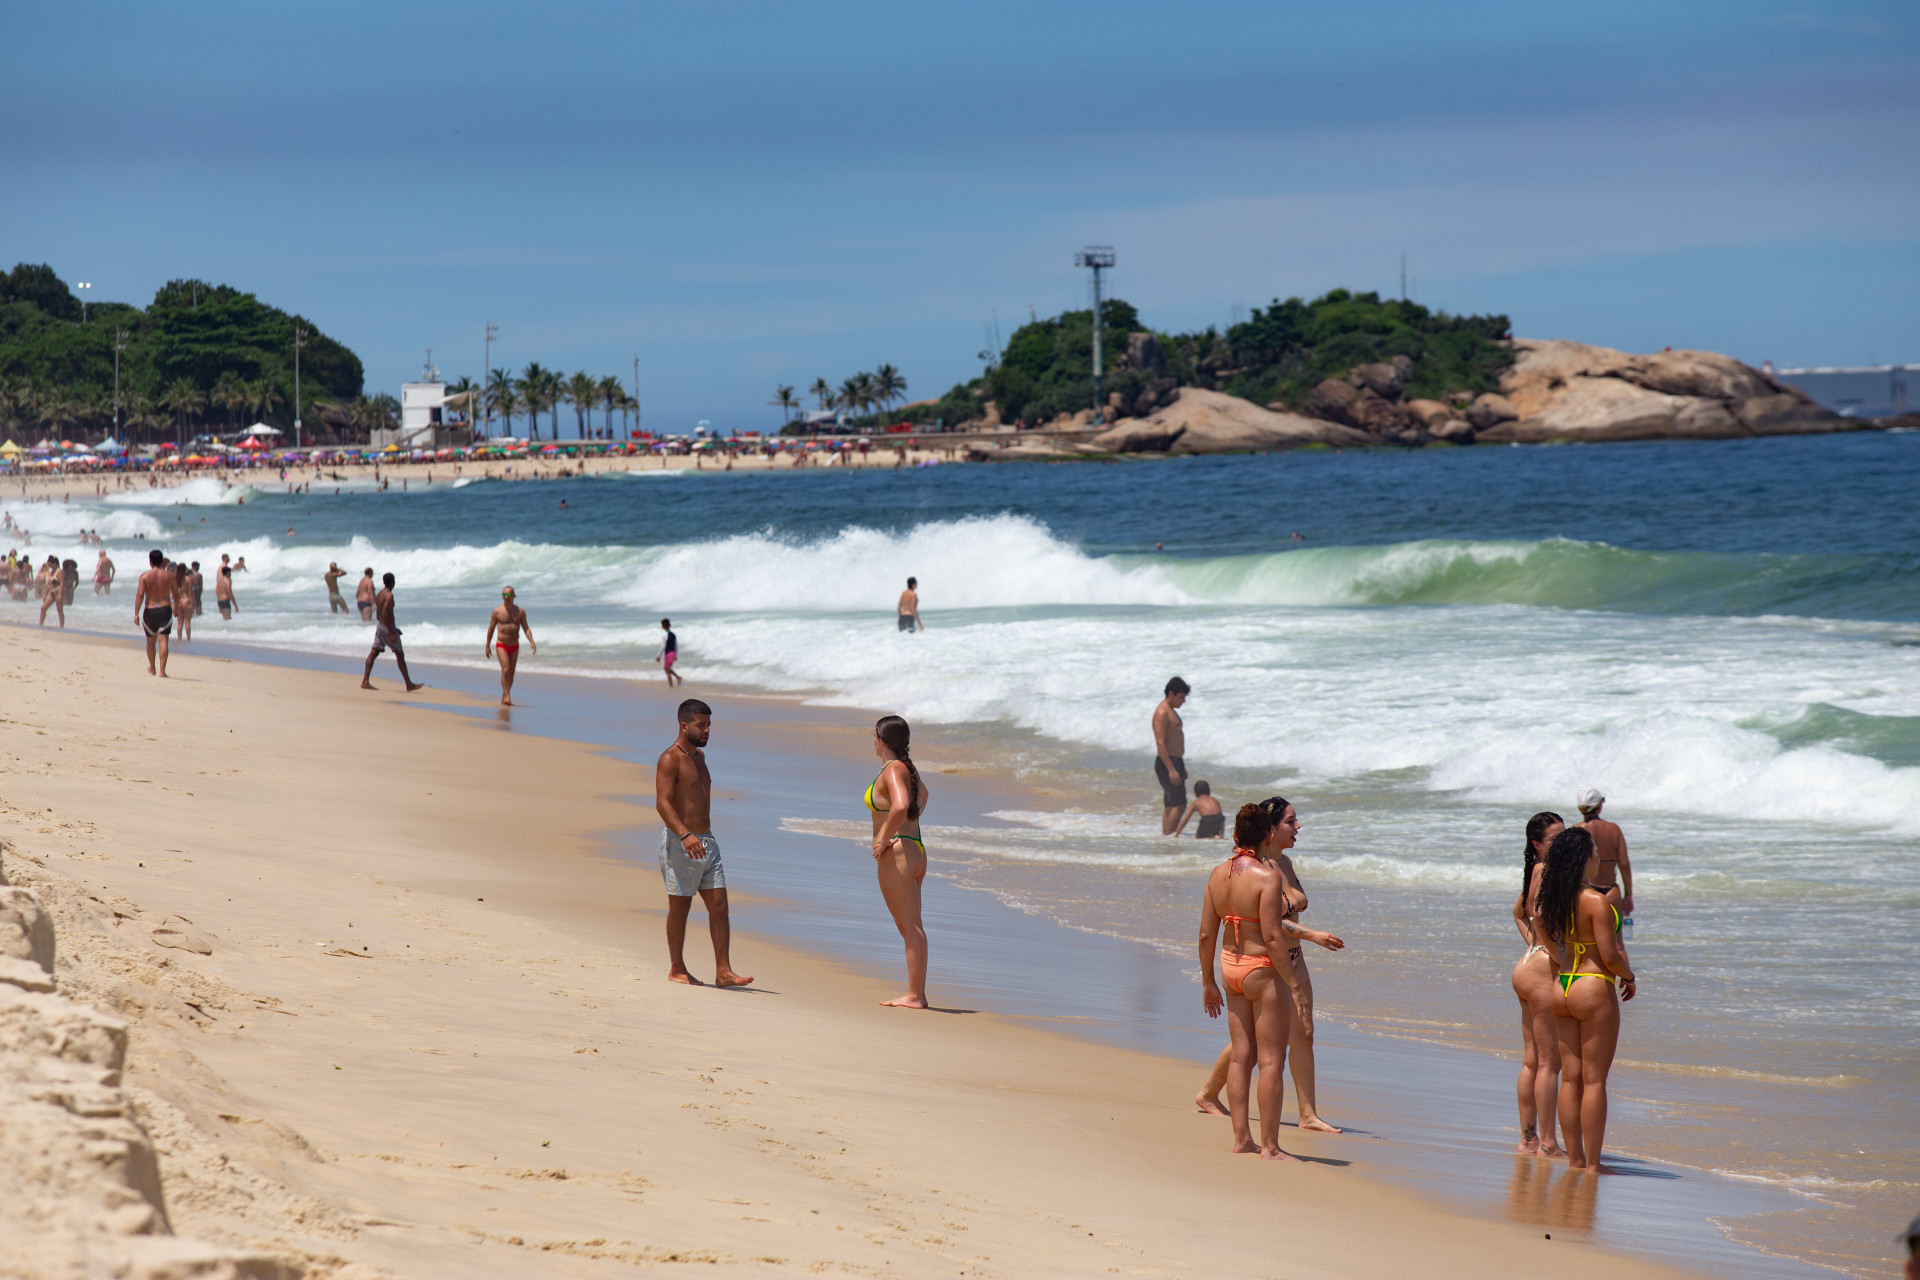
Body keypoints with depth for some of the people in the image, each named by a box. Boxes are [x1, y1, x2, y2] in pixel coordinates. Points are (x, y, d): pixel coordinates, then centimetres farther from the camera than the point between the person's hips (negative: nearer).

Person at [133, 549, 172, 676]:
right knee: (163, 640, -5)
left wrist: (136, 613, -12)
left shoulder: (145, 576, -5)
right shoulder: (169, 576, 2)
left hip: (150, 610, 0)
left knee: (151, 641, 17)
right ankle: (162, 671, -16)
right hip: (165, 609, 0)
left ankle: (152, 669, 32)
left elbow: (140, 595, -12)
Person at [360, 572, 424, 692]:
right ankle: (409, 685, 5)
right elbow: (385, 614, -25)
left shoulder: (379, 595, 12)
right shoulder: (389, 595, -16)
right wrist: (391, 633, -25)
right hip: (388, 627, -8)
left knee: (374, 653, 4)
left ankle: (365, 681, -4)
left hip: (380, 626, 8)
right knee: (400, 655, 0)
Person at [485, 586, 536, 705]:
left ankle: (504, 698, 22)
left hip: (514, 646, 3)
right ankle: (507, 697, -23)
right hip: (501, 645, -3)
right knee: (505, 670, -19)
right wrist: (487, 646, 6)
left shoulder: (520, 611, 3)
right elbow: (491, 629, 4)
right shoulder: (497, 612, -4)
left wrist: (531, 642, -12)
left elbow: (526, 628, 3)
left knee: (511, 673, 8)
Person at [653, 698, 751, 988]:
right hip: (680, 844, -8)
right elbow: (663, 804, -21)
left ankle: (723, 971, -1)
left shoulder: (699, 756, 16)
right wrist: (685, 835, -34)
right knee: (680, 907, 2)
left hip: (707, 842, 8)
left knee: (719, 904, 0)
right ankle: (676, 970, 14)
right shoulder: (670, 759, -11)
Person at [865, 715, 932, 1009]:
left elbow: (900, 806, -32)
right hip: (916, 852, 10)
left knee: (910, 927, -10)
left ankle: (914, 996, -10)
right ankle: (917, 993, 16)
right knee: (910, 927, 13)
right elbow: (922, 795, 39)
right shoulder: (906, 767, 16)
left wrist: (885, 839, -20)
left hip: (897, 854, -10)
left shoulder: (892, 771, -13)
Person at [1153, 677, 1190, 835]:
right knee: (1179, 805, -13)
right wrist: (1171, 770, -25)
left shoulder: (1171, 711, 18)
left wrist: (1181, 767, 27)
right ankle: (1168, 836, -14)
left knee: (1170, 806, 10)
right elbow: (1161, 744, -21)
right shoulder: (1162, 713, -14)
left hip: (1174, 762, 10)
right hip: (1167, 763, -10)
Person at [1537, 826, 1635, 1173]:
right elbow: (1610, 955, -18)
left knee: (1571, 1077, 11)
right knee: (1594, 1080, -2)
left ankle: (1574, 1158, 16)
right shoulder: (1597, 901, -19)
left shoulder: (1552, 899, 1)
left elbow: (1538, 917, 19)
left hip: (1562, 988, 7)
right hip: (1594, 990, -7)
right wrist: (1628, 975, 0)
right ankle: (1592, 1164, 0)